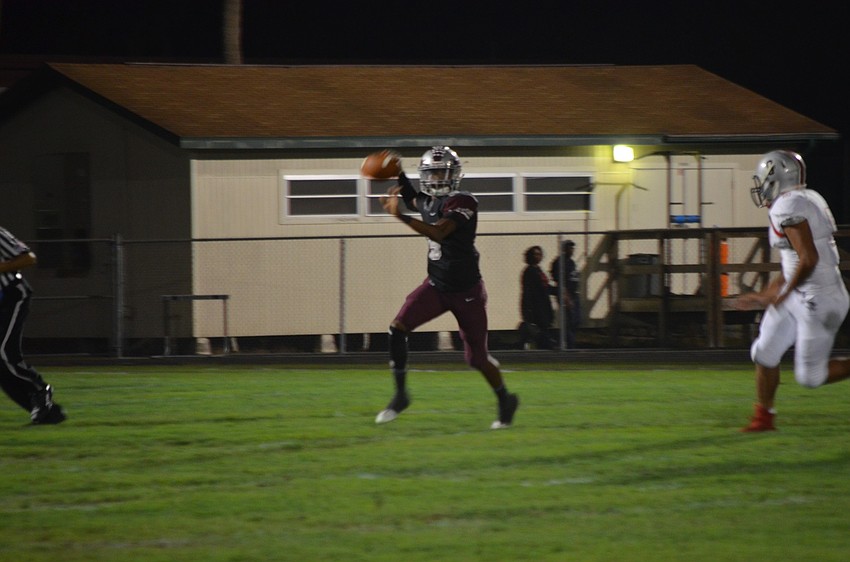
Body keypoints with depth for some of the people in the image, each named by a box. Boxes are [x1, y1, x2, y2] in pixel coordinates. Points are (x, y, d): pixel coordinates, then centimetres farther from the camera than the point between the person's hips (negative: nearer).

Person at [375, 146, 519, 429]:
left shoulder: (462, 203, -19)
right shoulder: (427, 202, 4)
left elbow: (439, 232, -34)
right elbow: (412, 198, 30)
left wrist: (401, 216, -40)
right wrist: (399, 175, 14)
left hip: (466, 291, -6)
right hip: (436, 285, 6)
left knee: (477, 357, 3)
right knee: (398, 328, -16)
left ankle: (506, 401, 29)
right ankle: (400, 395, -8)